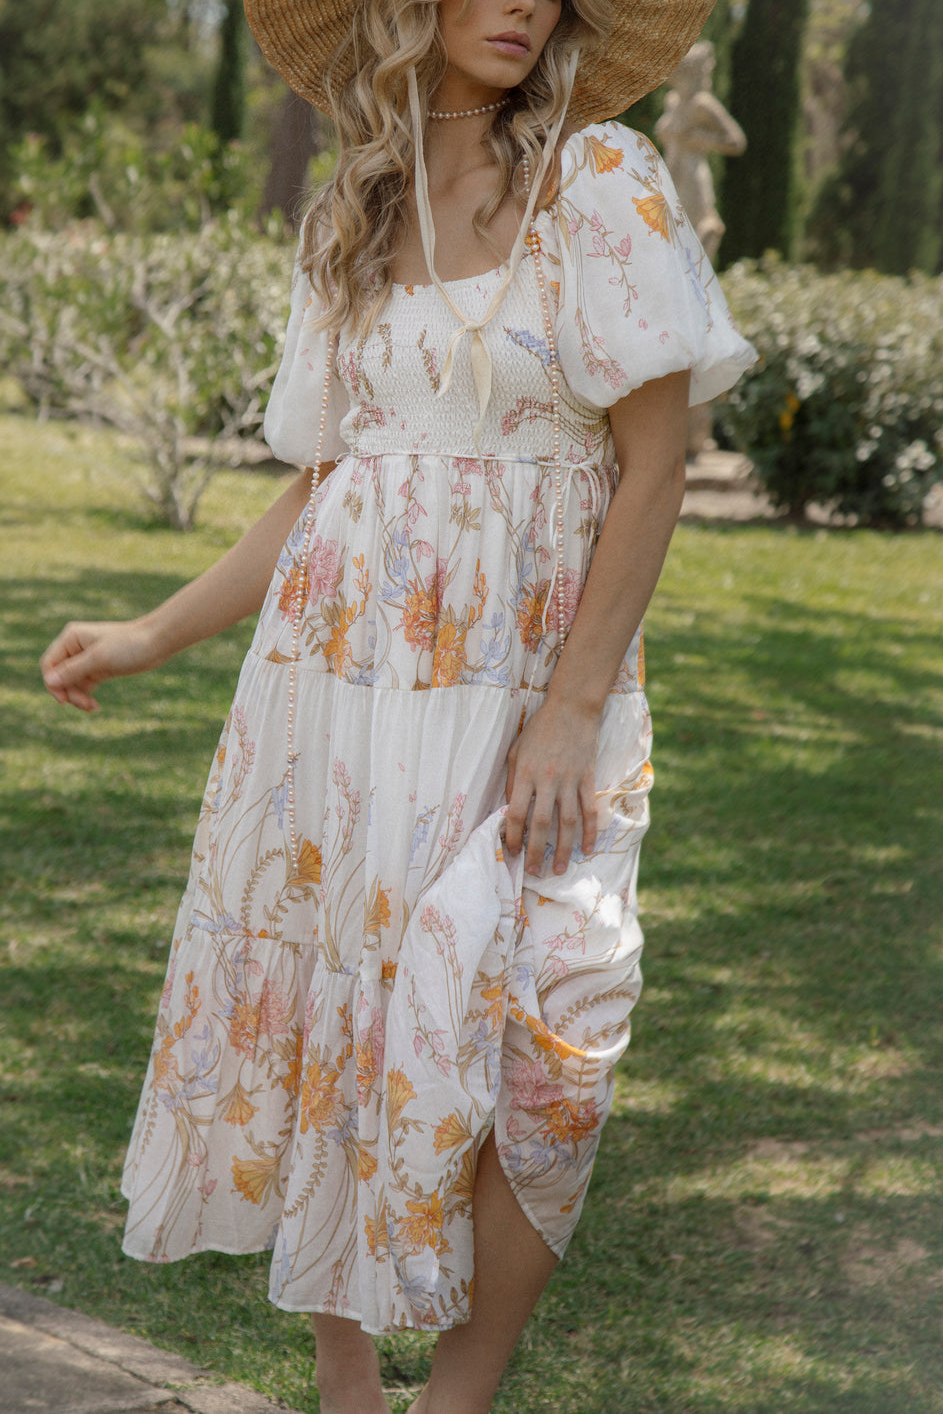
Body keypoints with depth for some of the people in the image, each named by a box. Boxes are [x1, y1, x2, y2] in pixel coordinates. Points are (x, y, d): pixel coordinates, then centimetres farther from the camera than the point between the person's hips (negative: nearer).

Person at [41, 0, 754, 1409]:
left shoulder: (602, 181, -5)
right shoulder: (349, 222, 10)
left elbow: (653, 464, -8)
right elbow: (318, 488, 14)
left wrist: (573, 709, -14)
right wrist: (151, 636, 11)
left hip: (517, 681, -4)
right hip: (334, 663, 4)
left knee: (504, 1051, -10)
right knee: (311, 1002, 5)